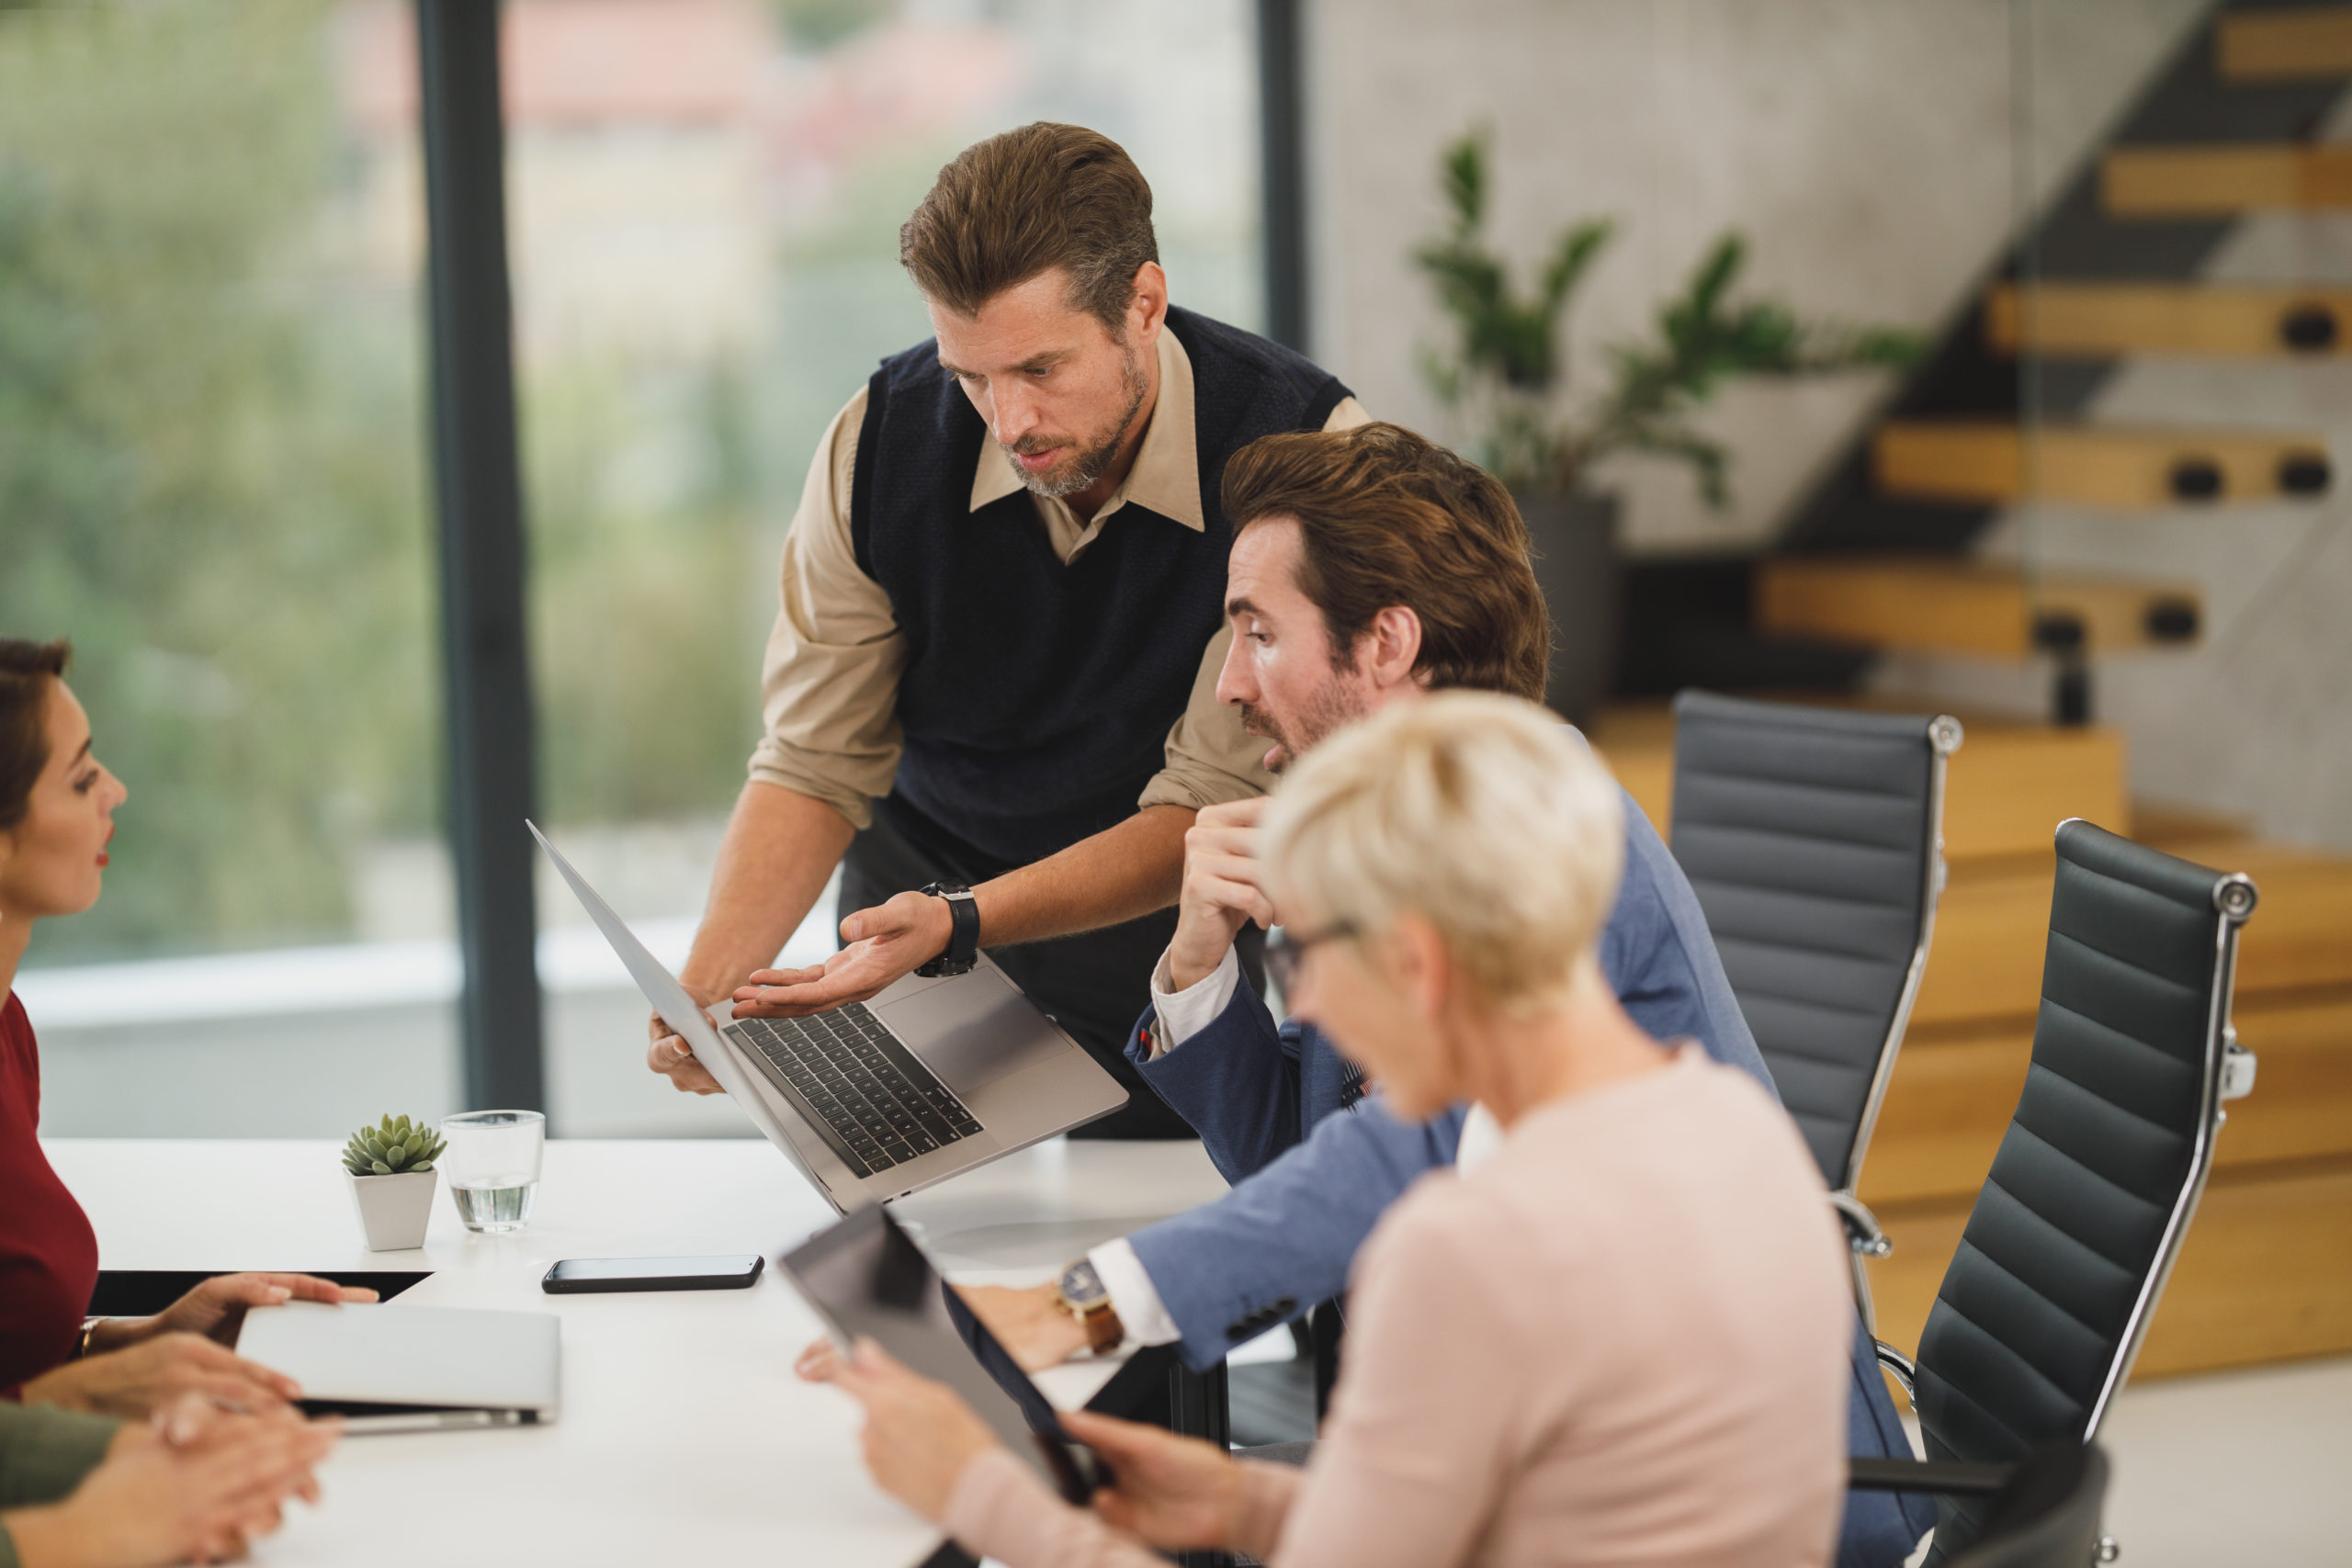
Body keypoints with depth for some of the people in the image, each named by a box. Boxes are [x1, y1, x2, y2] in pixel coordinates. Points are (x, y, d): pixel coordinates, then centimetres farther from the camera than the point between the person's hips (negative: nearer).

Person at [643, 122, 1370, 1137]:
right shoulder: (881, 437, -13)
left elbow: (1211, 811, -22)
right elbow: (817, 764, -6)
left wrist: (960, 922, -35)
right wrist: (705, 987, -22)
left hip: (1182, 934, -2)